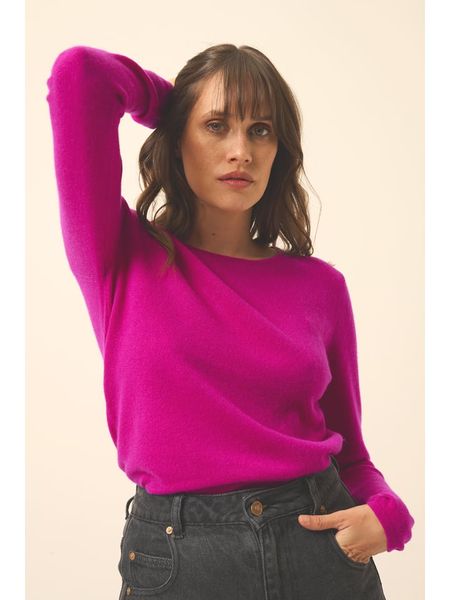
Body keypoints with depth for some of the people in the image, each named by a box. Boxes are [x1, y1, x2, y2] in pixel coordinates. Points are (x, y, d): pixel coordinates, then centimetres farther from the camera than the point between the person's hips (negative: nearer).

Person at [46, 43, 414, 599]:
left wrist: (384, 514, -10)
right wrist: (175, 101, 3)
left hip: (321, 548, 3)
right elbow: (78, 72, -15)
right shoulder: (124, 261, -5)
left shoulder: (318, 284, 1)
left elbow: (349, 451, 10)